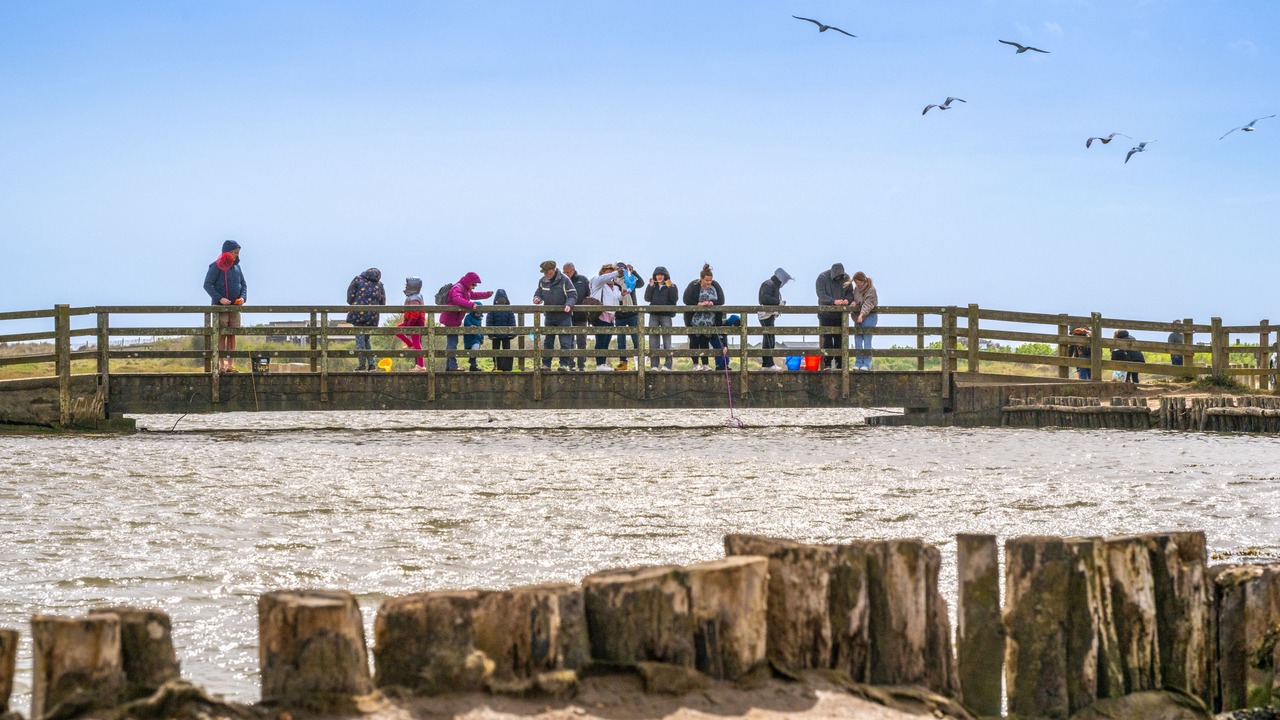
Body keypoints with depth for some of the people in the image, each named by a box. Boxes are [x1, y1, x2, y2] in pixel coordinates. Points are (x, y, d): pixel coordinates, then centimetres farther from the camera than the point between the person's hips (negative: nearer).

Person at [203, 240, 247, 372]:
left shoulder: (236, 267, 11)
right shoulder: (216, 266, -6)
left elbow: (244, 284, 18)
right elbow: (207, 284, -10)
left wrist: (243, 297, -2)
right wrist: (219, 298, -19)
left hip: (235, 307, 5)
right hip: (220, 307, -5)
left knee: (232, 335, 4)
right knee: (221, 335, -3)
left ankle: (230, 364, 6)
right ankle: (221, 365, -1)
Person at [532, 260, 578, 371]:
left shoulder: (564, 280, -9)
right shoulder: (542, 281, 5)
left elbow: (573, 295, -8)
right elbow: (538, 293, 16)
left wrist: (569, 305, -27)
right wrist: (537, 299, -8)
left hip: (563, 316, -5)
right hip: (549, 316, 5)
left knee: (565, 342, -6)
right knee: (547, 341, 7)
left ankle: (564, 364, -1)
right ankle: (546, 364, 12)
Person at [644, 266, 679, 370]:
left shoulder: (671, 286, 7)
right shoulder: (653, 286, 15)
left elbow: (674, 299, -5)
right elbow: (647, 298, 3)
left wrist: (671, 287, -15)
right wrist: (650, 286, -6)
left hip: (666, 315, -3)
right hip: (654, 315, 3)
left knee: (667, 340, -6)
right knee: (653, 340, -1)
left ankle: (667, 364, -6)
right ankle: (654, 365, 1)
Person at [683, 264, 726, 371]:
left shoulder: (715, 286, -1)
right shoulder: (693, 286, -10)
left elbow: (721, 300, -4)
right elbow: (687, 299, -18)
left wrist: (712, 303, -23)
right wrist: (699, 304, -27)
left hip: (709, 322, 2)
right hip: (694, 320, -2)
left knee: (705, 342, 6)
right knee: (694, 341, 2)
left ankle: (705, 364, 9)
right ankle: (696, 364, 8)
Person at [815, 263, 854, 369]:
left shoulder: (846, 278, 4)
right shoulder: (822, 278, -8)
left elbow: (850, 292, 8)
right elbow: (821, 295, -16)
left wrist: (847, 299, -16)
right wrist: (833, 301, -29)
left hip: (840, 315, 3)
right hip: (826, 314, -3)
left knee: (840, 339, 4)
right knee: (827, 338, -1)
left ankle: (840, 364, 8)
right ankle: (827, 363, 3)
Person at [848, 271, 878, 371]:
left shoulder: (871, 290, -11)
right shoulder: (856, 288, 11)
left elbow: (867, 304, -22)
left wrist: (862, 314, -36)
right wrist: (853, 302, -1)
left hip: (869, 316, -7)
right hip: (858, 317, 7)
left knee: (867, 340, -7)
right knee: (857, 340, 4)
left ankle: (866, 364, -4)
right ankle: (858, 363, 8)